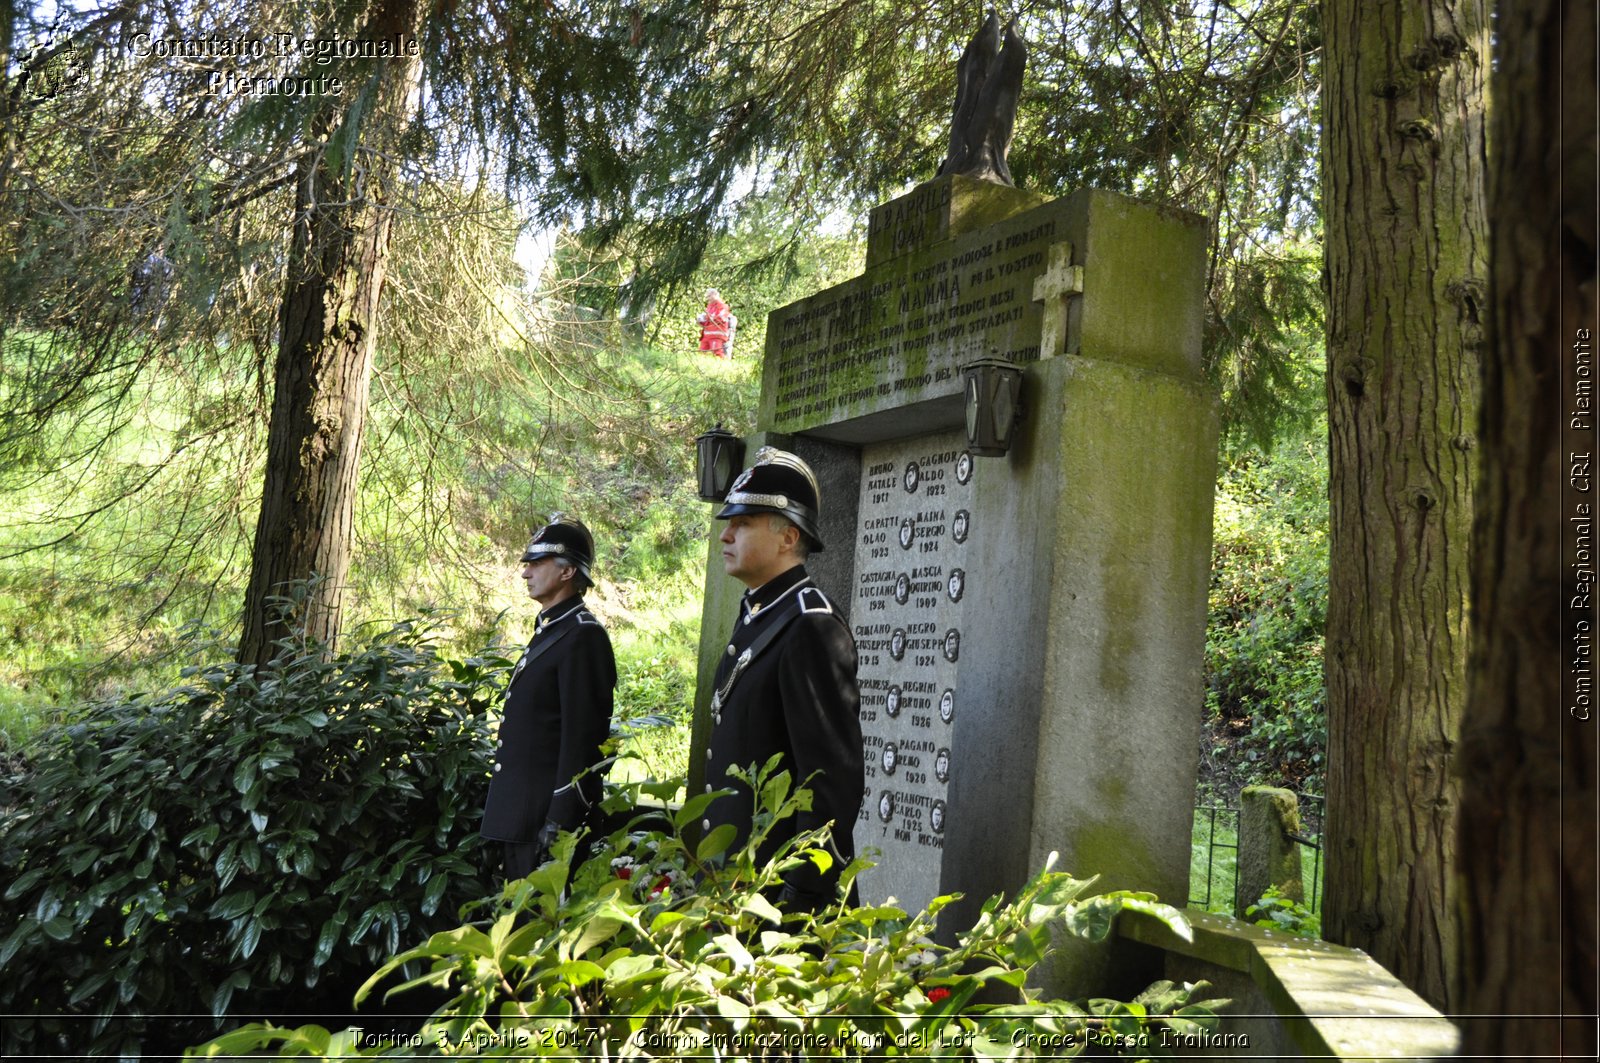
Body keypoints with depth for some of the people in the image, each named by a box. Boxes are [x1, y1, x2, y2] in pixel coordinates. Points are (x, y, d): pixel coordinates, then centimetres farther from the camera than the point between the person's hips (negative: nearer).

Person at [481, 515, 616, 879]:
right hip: (521, 815, 10)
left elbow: (582, 737, -21)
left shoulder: (583, 636, -16)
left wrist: (559, 821, -23)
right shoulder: (548, 631, 16)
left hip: (548, 813, -10)